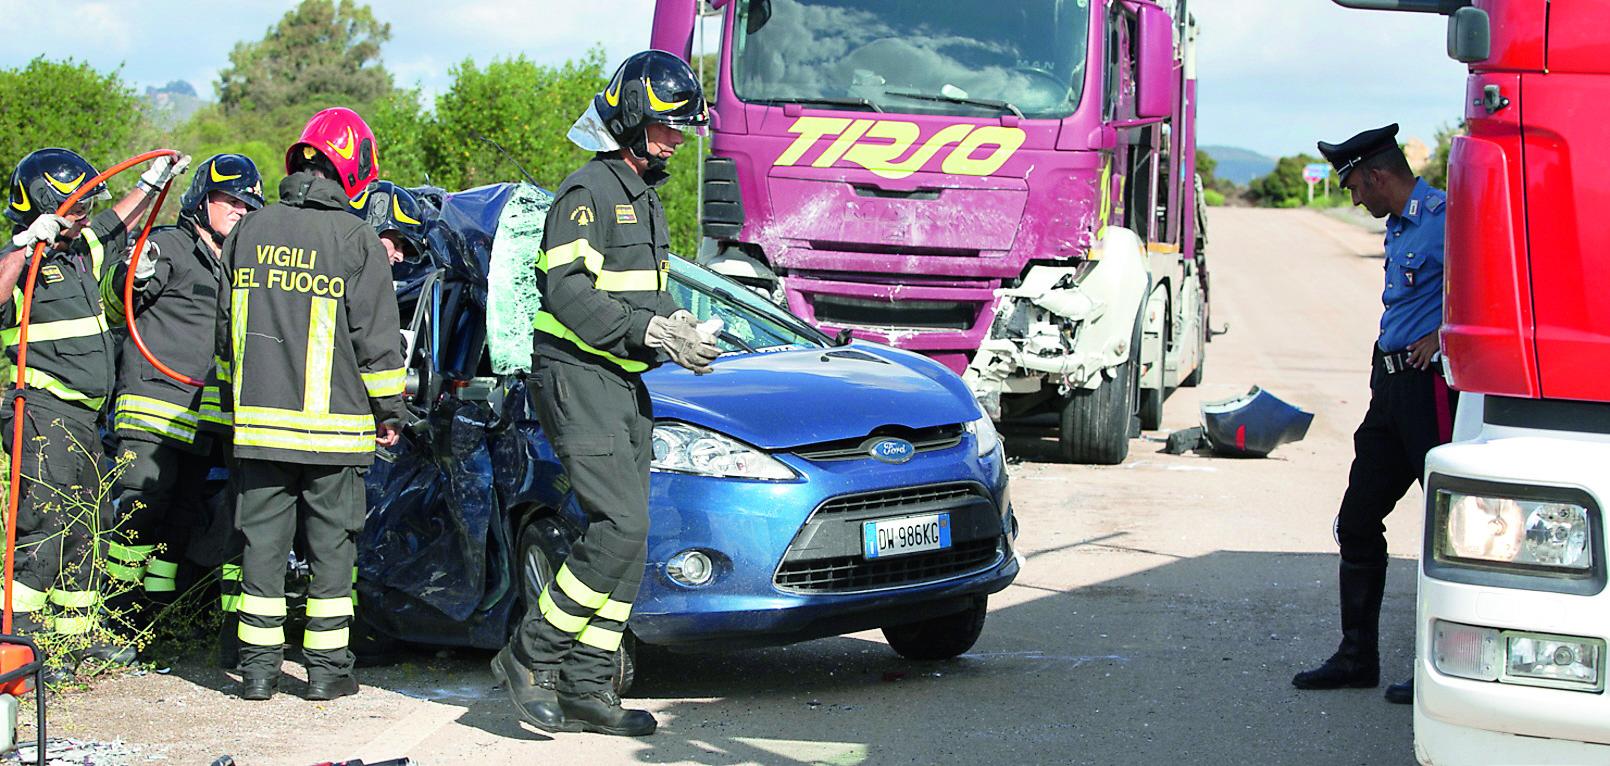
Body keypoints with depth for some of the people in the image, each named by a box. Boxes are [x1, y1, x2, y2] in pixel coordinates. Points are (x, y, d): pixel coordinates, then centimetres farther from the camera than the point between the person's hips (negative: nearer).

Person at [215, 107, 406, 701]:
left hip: (259, 418, 4)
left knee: (263, 540, 8)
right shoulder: (356, 240, -7)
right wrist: (389, 411, 5)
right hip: (334, 425, -4)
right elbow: (376, 339, -6)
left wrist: (236, 401, 25)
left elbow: (226, 329, 15)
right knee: (331, 542, 5)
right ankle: (326, 668, 6)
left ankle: (259, 666, 9)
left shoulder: (249, 232, 7)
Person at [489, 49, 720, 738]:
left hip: (625, 385, 10)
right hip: (579, 378, -10)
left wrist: (678, 324, 3)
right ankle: (530, 655, -6)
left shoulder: (644, 197, 20)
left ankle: (586, 689, 9)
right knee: (621, 527, -18)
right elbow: (567, 291, -19)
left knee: (625, 540, 6)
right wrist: (649, 333, -23)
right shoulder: (589, 191, -11)